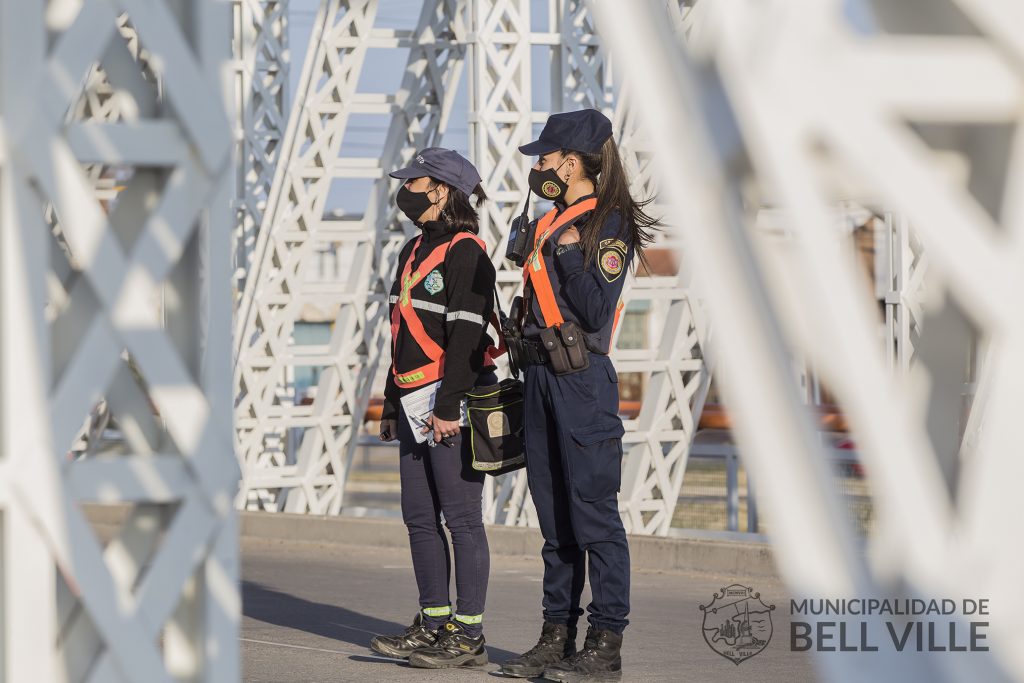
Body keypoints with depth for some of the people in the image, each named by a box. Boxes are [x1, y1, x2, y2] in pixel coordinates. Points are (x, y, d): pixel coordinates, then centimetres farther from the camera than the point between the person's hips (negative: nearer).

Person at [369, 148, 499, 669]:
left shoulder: (466, 253, -11)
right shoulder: (414, 251, 17)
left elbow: (466, 335, -17)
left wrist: (448, 407, -21)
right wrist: (392, 405, 21)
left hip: (456, 401, -9)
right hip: (415, 403, 9)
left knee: (461, 518, -6)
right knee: (419, 516, 10)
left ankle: (469, 634, -3)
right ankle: (434, 622, 16)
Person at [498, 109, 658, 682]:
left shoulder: (607, 224, -8)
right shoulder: (553, 225, 17)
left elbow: (596, 311, -17)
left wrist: (570, 255, -16)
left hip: (583, 380, -9)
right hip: (543, 377, 9)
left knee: (593, 513, -8)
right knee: (554, 517, 11)